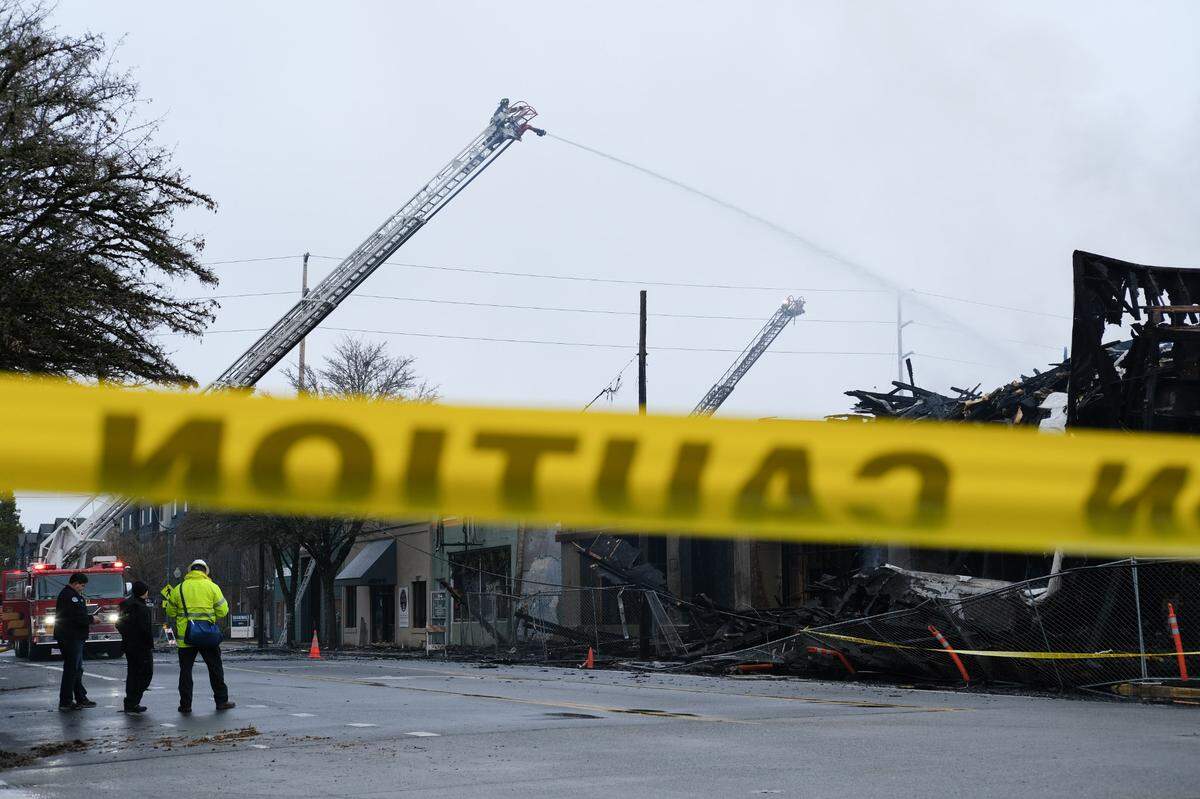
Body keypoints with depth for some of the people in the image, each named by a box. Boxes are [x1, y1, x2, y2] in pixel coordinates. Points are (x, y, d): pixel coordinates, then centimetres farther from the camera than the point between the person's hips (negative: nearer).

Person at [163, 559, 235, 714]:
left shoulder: (179, 589, 2)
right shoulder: (212, 587, -1)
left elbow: (170, 612, 8)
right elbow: (223, 611, -1)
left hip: (185, 637, 0)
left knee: (185, 670, 7)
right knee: (215, 668, 12)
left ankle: (185, 705, 5)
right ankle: (221, 701, 16)